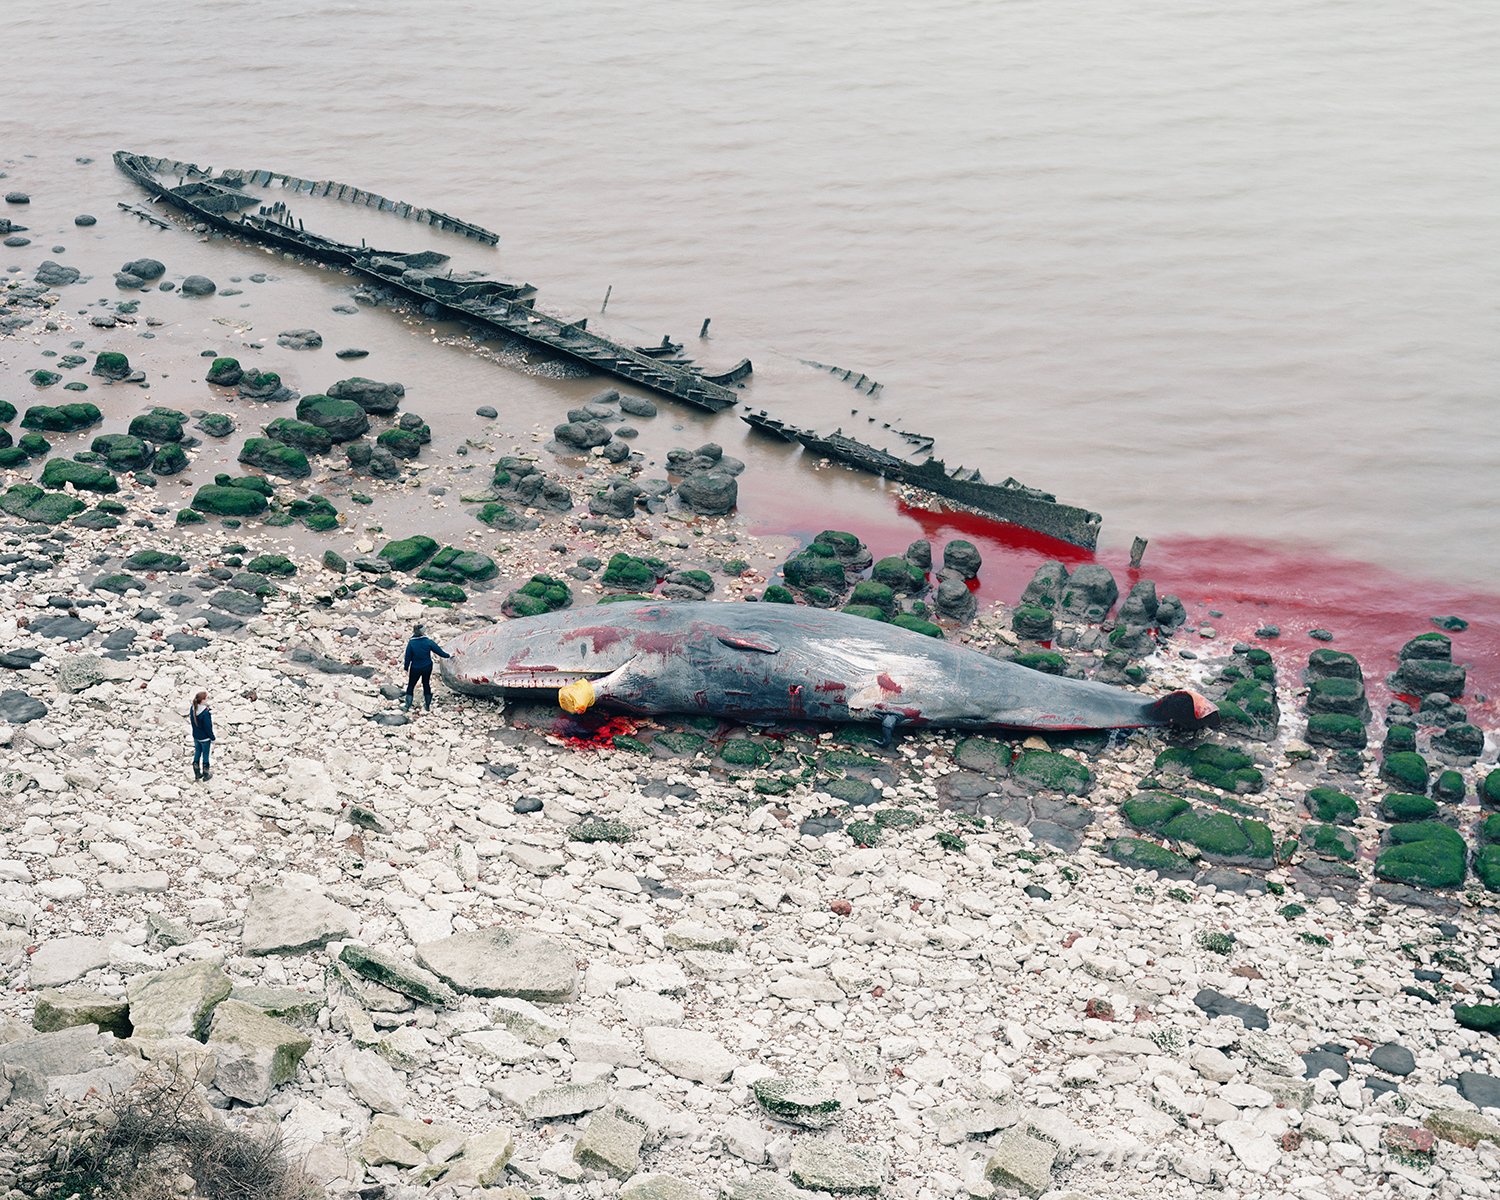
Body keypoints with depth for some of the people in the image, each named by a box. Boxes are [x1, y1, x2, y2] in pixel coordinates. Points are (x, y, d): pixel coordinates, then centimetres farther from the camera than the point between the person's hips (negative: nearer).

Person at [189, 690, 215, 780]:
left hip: (196, 736, 6)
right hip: (205, 738, -6)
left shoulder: (192, 709, -9)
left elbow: (192, 721, 5)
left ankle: (197, 774, 34)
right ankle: (206, 775, 27)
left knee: (197, 753, 21)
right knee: (205, 755, 12)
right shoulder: (205, 713, -31)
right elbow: (208, 727, -23)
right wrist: (212, 738, -9)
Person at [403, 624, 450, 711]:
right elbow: (439, 651, -5)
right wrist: (447, 655, 13)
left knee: (411, 685, 14)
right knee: (426, 684, 19)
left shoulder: (411, 643, -14)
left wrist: (406, 669, 1)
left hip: (415, 668, -1)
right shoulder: (428, 642, -14)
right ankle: (427, 705, 27)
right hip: (427, 667, 1)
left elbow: (408, 657, -9)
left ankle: (407, 705, 13)